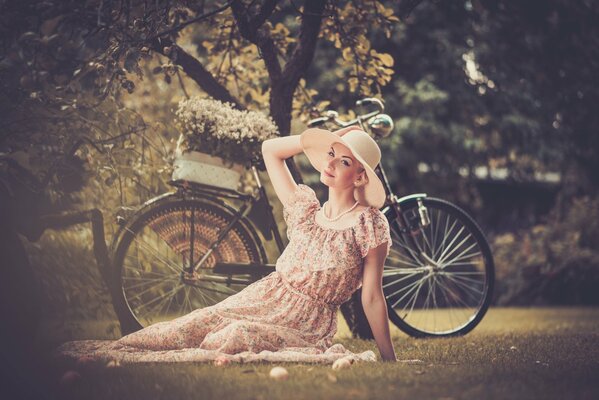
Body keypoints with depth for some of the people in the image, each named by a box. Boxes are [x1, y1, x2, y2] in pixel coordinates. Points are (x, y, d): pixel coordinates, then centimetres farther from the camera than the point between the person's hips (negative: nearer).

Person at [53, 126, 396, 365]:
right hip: (262, 300, 6)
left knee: (230, 339, -30)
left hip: (305, 324, -6)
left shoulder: (370, 225, -10)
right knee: (181, 331, -16)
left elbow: (372, 297, -8)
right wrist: (317, 138, 5)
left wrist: (390, 360, -8)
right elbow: (270, 149, 14)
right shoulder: (305, 207, 6)